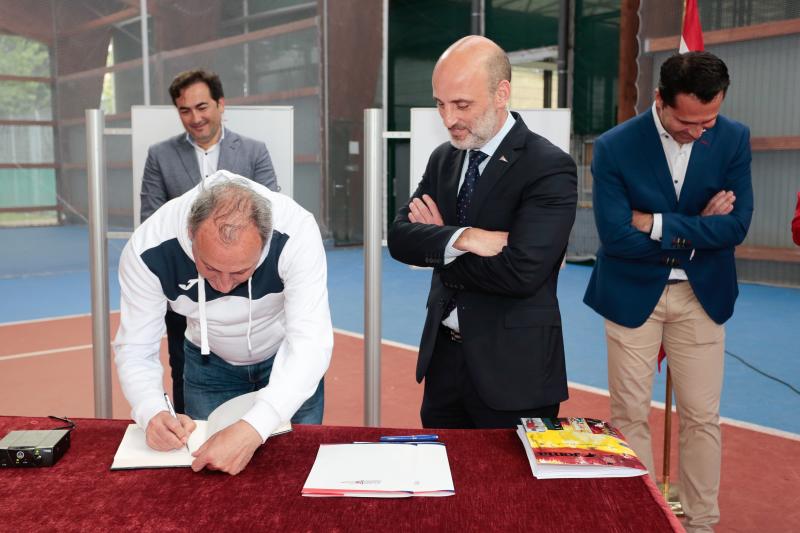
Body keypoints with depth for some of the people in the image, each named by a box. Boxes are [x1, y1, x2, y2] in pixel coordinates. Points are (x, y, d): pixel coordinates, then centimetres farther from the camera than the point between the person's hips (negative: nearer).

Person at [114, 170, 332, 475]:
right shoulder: (148, 251, -32)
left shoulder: (296, 233, -38)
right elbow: (135, 350, -22)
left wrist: (253, 429, -57)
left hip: (288, 357, -1)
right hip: (209, 363, 1)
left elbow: (310, 343, -42)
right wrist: (153, 412, -44)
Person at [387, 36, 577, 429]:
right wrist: (462, 238, -22)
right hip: (443, 355, 6)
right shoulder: (444, 159, 7)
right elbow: (400, 236, -2)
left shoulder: (549, 168, -15)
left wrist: (438, 242, -10)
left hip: (513, 367, -6)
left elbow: (520, 271, -25)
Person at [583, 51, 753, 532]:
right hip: (633, 294, -2)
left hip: (702, 294, 2)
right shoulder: (615, 146, -14)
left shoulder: (734, 139, -6)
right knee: (631, 414, 6)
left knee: (703, 417, 9)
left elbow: (736, 225, -14)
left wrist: (655, 224, -19)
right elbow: (615, 235, -20)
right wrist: (697, 229, -15)